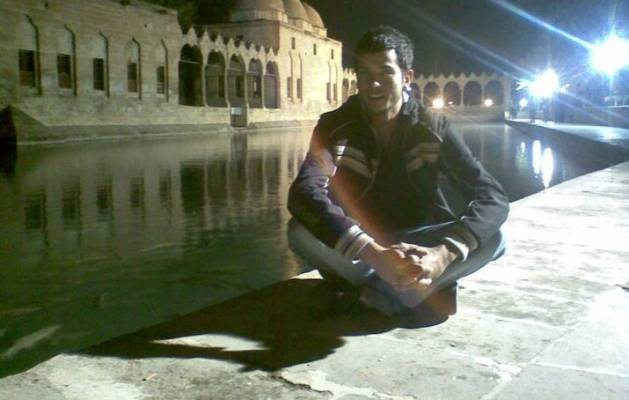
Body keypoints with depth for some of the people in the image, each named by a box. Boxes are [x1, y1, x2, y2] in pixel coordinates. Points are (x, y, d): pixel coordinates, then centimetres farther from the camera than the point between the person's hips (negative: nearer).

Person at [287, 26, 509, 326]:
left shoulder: (433, 128, -10)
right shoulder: (335, 127, -14)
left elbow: (492, 197, -20)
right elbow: (304, 195, -32)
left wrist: (444, 254, -40)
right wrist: (374, 254, -46)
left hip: (418, 246, 1)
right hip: (359, 251, -1)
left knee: (492, 239, -25)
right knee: (301, 232, -32)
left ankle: (380, 292, -24)